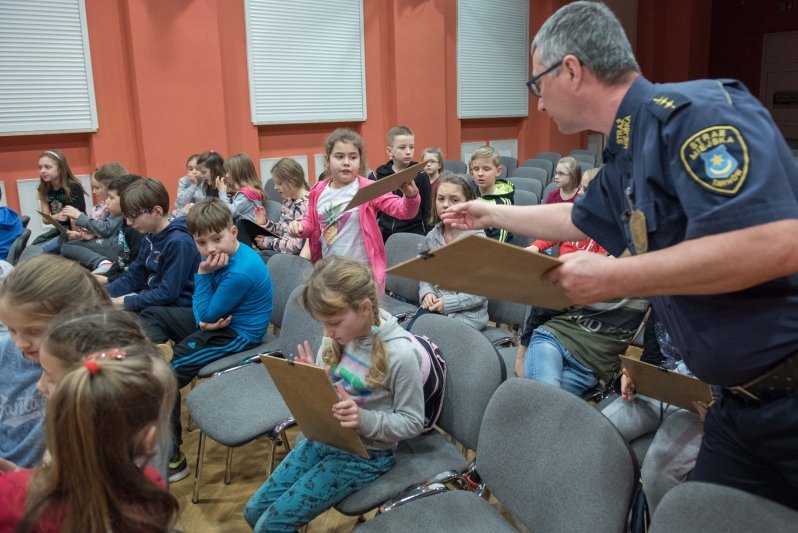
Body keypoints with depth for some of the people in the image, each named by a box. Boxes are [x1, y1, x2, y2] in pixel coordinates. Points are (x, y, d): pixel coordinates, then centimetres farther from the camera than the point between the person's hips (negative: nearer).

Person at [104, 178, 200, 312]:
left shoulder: (179, 242, -22)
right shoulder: (149, 238, 7)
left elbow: (167, 294, -23)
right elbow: (133, 277, 14)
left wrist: (124, 302, -19)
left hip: (175, 307, -9)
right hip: (151, 298, 9)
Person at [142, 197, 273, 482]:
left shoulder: (241, 272, -30)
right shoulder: (220, 256, -3)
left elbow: (208, 314, -20)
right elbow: (202, 310, 4)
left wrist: (203, 273, -19)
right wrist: (203, 318, -19)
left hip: (236, 334, -10)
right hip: (215, 317, 10)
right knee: (151, 315, 22)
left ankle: (171, 459, -13)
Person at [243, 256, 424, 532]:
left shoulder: (401, 353, -26)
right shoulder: (339, 333, -9)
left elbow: (412, 422, -15)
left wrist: (364, 420, -31)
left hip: (365, 454, -6)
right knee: (255, 511, 9)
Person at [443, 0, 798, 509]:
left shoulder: (694, 110, -20)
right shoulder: (624, 159, 9)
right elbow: (577, 219, 30)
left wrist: (616, 277, -24)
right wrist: (492, 213, 40)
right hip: (744, 399, 9)